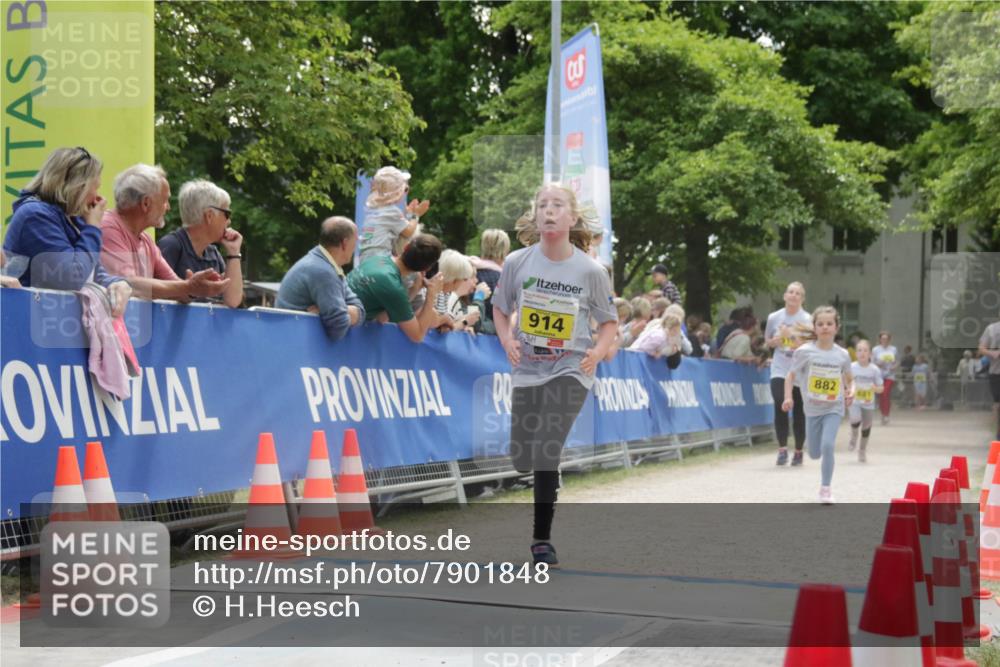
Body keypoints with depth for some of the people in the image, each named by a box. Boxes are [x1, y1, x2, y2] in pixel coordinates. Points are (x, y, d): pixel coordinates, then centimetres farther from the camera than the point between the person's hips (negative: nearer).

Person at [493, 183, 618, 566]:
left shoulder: (590, 270, -10)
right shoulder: (517, 262, -6)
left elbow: (609, 321, 2)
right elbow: (500, 308, 10)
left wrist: (599, 351, -16)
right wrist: (507, 341, -8)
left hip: (570, 370, -3)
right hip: (527, 369, 3)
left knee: (546, 452, -18)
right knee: (521, 459, 10)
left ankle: (542, 538, -3)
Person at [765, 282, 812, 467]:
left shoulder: (807, 320, -2)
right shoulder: (774, 318, 4)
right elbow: (767, 341, 16)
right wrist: (776, 340, -4)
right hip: (779, 370, 1)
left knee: (799, 412, 4)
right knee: (780, 407, -15)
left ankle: (799, 451, 18)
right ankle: (782, 448, -10)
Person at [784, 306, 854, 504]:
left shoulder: (842, 355, -4)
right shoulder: (805, 351, -9)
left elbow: (849, 379, 10)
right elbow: (791, 375, -1)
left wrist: (850, 392, -10)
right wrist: (788, 397, -14)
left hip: (833, 408, -1)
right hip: (812, 408, 1)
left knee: (827, 445, -19)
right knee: (814, 454, 8)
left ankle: (826, 488, -5)